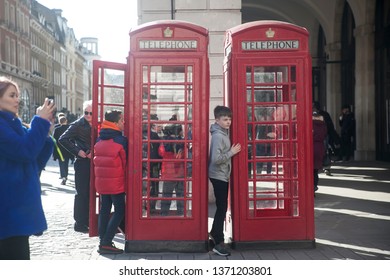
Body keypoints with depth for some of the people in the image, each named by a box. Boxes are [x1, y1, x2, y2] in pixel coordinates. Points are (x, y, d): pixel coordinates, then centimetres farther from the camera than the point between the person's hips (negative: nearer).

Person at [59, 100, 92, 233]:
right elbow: (63, 139, -13)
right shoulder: (77, 125, -8)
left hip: (92, 162, 6)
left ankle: (87, 220, 23)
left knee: (90, 192, 12)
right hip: (82, 163, -6)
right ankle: (79, 223, 8)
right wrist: (77, 151, -15)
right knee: (82, 193, -1)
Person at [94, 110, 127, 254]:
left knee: (104, 210, 13)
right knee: (119, 210, 0)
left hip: (101, 181, 7)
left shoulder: (99, 140, 7)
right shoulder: (121, 140, -12)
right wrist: (125, 178, 8)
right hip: (116, 182, -6)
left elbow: (96, 160, 12)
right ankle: (106, 243, -6)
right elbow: (125, 162, -5)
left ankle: (103, 241, 14)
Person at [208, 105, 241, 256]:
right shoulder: (218, 136, -20)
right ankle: (218, 243, 1)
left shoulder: (224, 133, 10)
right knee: (222, 208, -5)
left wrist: (231, 151, 3)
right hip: (219, 176, -10)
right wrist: (232, 152, -19)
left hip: (223, 176, 10)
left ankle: (214, 233, 33)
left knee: (221, 207, 19)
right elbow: (216, 159, -28)